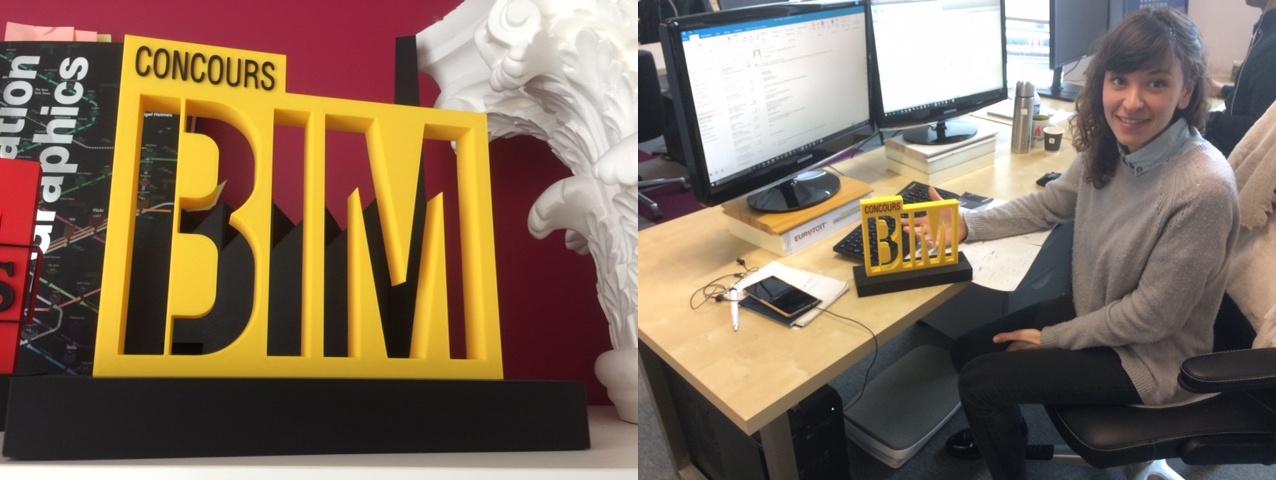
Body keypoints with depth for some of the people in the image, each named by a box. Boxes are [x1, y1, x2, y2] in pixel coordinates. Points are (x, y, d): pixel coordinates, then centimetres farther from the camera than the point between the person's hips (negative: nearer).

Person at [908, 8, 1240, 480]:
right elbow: (1051, 203, 9)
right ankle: (998, 433, 41)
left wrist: (1050, 339, -14)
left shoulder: (1204, 188, -33)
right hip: (1094, 312, 7)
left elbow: (1152, 316, -25)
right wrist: (966, 224, -3)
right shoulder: (1108, 145, -11)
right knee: (968, 350, 10)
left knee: (980, 381, -9)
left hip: (1149, 356, -6)